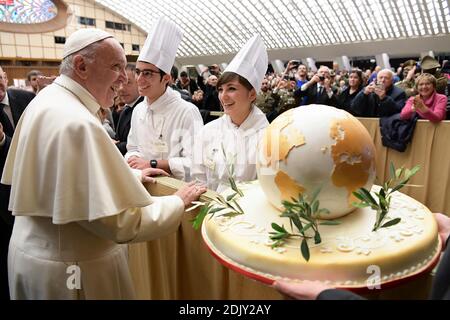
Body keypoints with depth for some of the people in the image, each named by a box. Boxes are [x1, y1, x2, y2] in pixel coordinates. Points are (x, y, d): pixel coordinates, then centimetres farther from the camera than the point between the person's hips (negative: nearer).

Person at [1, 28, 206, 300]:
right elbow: (123, 221, -29)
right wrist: (179, 202, -15)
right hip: (73, 268, -9)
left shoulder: (46, 101, 3)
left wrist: (131, 175, 13)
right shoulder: (78, 123, -28)